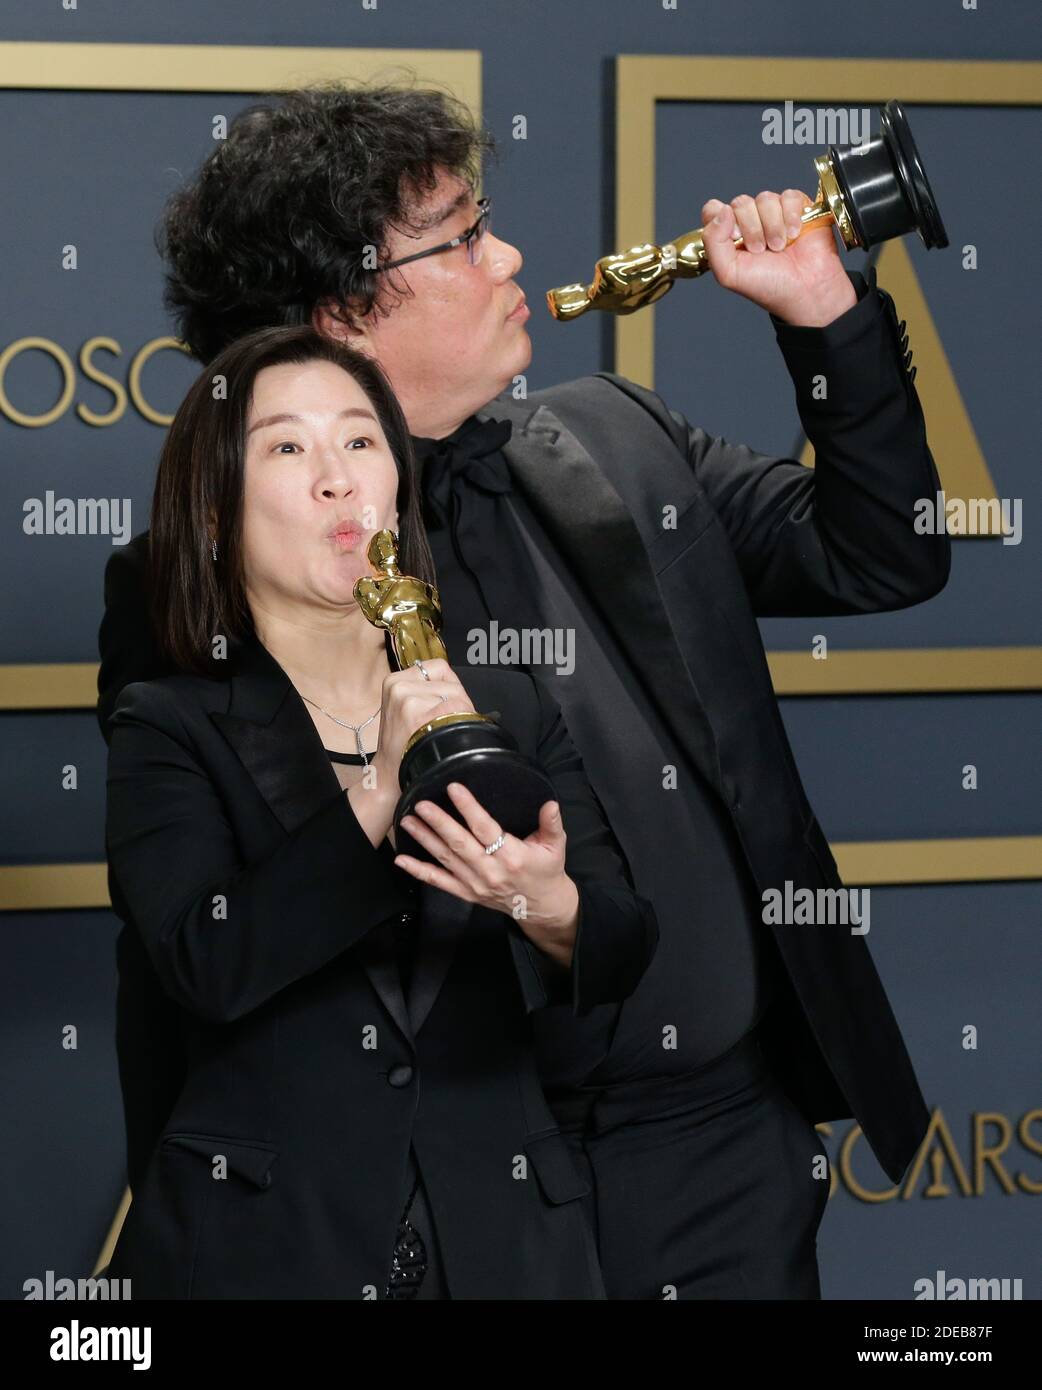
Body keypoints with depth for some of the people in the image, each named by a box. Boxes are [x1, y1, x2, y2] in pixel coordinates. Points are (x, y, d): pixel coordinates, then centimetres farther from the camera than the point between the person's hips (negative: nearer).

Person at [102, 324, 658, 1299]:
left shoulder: (512, 715, 8)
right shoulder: (169, 733, -1)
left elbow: (620, 955, -3)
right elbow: (208, 962, -17)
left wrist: (547, 906, -25)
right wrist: (377, 796, -27)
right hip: (264, 1248, -2)